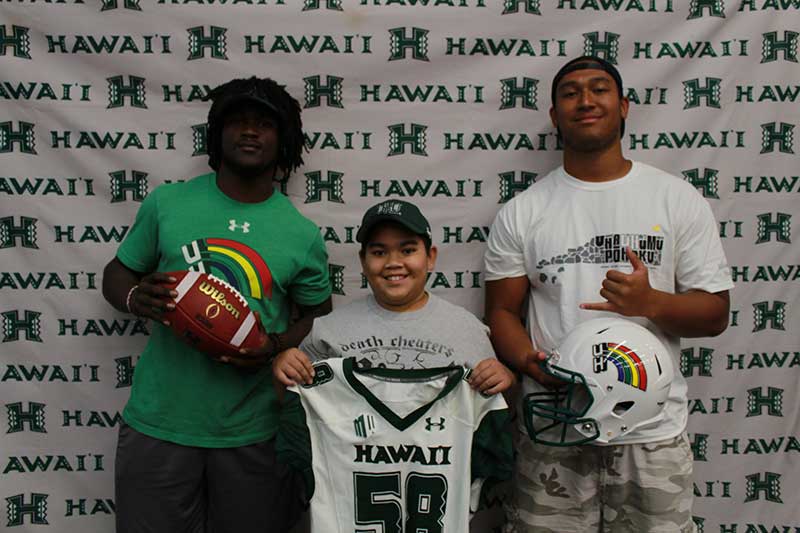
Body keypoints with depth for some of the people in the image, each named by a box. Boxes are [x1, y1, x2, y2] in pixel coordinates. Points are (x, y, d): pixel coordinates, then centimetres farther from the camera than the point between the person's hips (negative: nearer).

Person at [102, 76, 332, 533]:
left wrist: (275, 345, -11)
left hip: (251, 433, 0)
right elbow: (117, 273, 10)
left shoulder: (303, 235, -2)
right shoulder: (167, 203, 0)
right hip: (159, 422, 0)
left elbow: (318, 316, 9)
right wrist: (136, 298, -14)